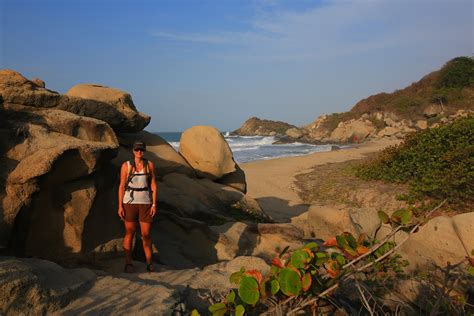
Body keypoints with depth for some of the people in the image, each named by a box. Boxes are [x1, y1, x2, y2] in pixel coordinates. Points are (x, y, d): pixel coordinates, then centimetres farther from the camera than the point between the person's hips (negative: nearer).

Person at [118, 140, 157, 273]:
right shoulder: (126, 165, -2)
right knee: (129, 233, 6)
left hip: (145, 203, 1)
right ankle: (128, 263, 16)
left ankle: (149, 263, 18)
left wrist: (154, 204, -3)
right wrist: (120, 206, -5)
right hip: (129, 203, -1)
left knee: (146, 234, 4)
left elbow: (153, 185, 2)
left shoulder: (150, 165, 1)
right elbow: (121, 186, -1)